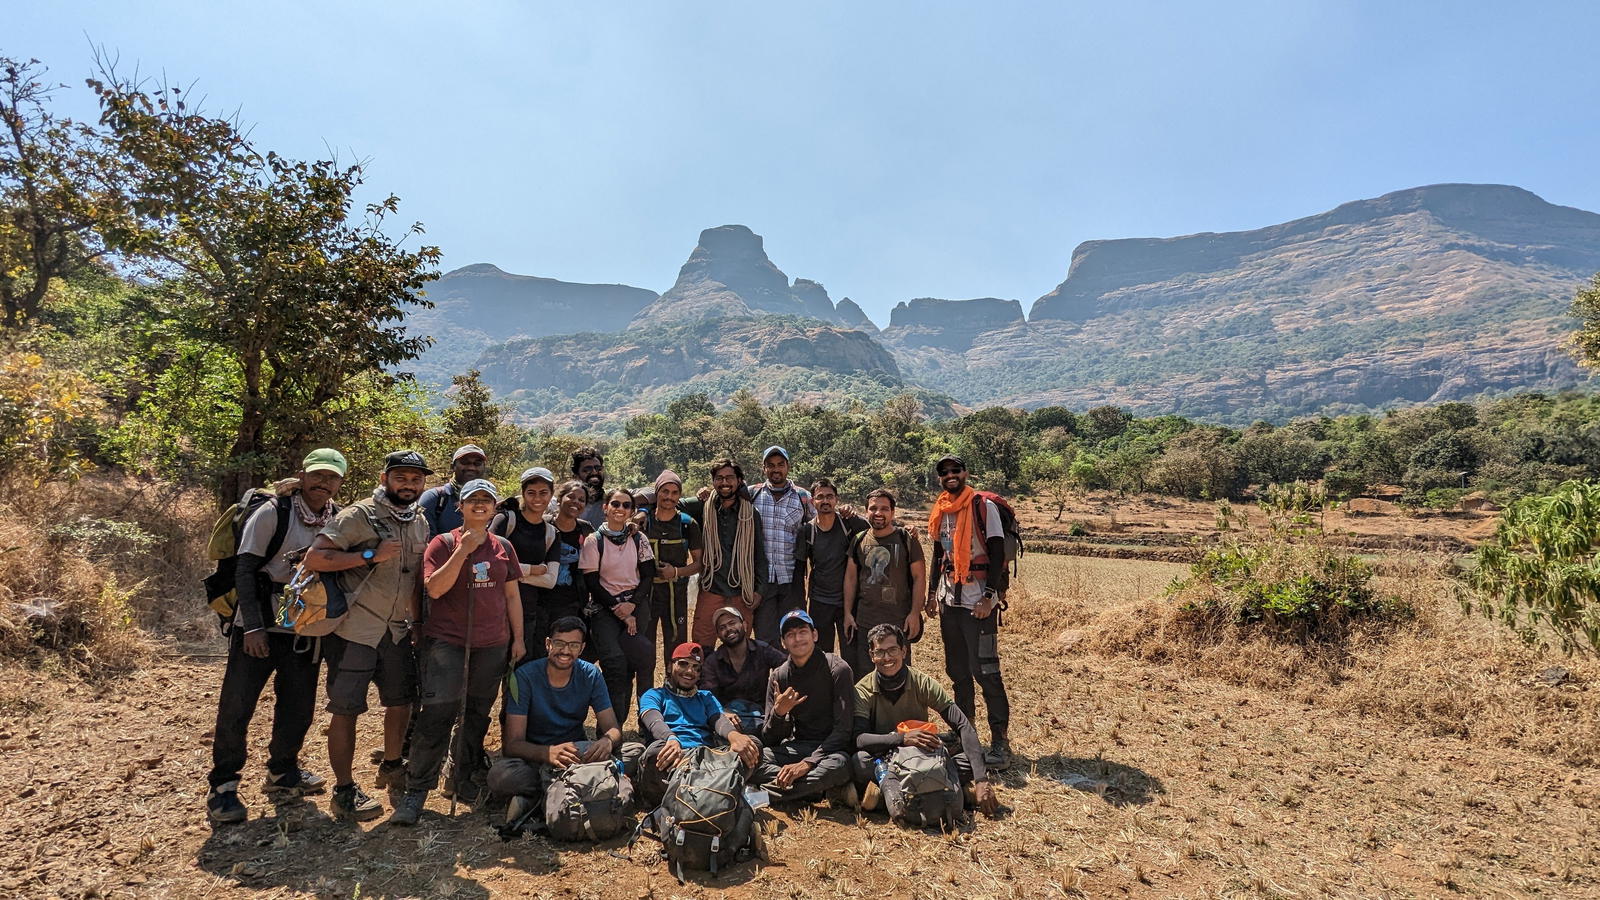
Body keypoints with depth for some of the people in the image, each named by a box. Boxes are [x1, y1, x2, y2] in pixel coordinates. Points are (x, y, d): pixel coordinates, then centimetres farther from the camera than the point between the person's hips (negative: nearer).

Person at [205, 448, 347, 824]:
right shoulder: (273, 513, -12)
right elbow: (244, 570, -12)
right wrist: (253, 627, -16)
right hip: (258, 628, -4)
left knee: (299, 709, 13)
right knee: (235, 708, 2)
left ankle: (282, 772, 34)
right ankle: (222, 786, 20)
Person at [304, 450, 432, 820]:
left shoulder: (420, 522, 8)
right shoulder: (358, 516, -13)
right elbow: (315, 558, -20)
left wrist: (418, 623, 14)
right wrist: (371, 555, -26)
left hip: (396, 630, 7)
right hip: (354, 630, -7)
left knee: (401, 700, 16)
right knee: (346, 709, 0)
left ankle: (391, 766, 37)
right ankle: (344, 791, 13)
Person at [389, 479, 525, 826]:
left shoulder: (503, 547, 9)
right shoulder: (443, 543, -1)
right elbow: (434, 589, -14)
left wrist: (518, 638, 10)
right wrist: (463, 551, -20)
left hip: (492, 644, 4)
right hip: (446, 641, -3)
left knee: (478, 715, 10)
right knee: (438, 713, -8)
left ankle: (465, 779, 27)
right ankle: (416, 790, 5)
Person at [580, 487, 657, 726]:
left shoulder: (638, 539, 8)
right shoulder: (594, 541, 0)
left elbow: (648, 576, 7)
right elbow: (592, 582, -3)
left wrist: (631, 604, -9)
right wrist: (618, 609, -10)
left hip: (636, 605, 3)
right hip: (604, 606, -2)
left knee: (642, 656, -19)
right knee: (615, 661, -19)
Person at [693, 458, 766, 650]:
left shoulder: (751, 514, 5)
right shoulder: (704, 510, 4)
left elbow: (760, 555, 6)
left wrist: (759, 590, 1)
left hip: (742, 593, 0)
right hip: (710, 591, 0)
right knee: (702, 649, 1)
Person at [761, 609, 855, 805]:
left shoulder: (837, 669, -10)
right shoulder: (778, 676, 1)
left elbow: (843, 729, -14)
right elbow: (768, 740, 0)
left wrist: (807, 763, -24)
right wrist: (778, 713, -22)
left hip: (830, 748, -4)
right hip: (797, 746, 5)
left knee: (839, 764, -39)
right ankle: (828, 789, -20)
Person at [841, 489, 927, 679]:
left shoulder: (906, 540, -3)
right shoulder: (858, 540, 6)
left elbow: (919, 578, -2)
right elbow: (850, 578, 10)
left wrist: (915, 613, -8)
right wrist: (847, 613, 6)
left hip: (899, 622, -3)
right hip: (864, 622, 3)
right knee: (863, 676, 8)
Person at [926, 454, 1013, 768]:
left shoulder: (983, 507, -8)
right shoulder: (940, 511, 11)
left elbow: (998, 554, -12)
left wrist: (989, 597, -18)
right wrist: (933, 593, 15)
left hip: (978, 600, -6)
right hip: (949, 599, 6)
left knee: (985, 671, -7)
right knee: (957, 670, 12)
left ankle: (1000, 740, 2)